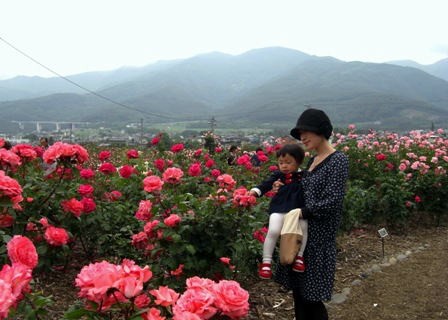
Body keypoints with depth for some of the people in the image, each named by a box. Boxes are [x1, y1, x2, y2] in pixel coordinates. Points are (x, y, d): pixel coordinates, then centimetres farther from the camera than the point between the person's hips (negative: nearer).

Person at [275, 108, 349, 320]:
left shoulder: (337, 160, -14)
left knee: (311, 296, 1)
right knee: (298, 291, 15)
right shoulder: (313, 159, 11)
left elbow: (333, 202, -22)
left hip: (319, 236, -8)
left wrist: (302, 212, -16)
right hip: (302, 232, 8)